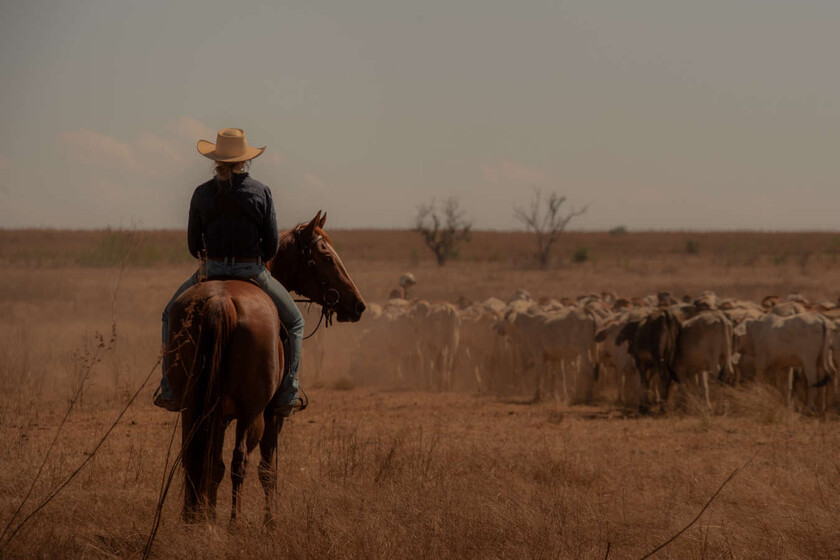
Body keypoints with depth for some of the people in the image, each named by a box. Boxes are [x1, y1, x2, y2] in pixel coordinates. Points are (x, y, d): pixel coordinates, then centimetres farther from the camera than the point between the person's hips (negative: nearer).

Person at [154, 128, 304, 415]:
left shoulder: (202, 194, -3)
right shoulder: (260, 192, -7)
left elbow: (193, 244, 2)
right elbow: (272, 244, -4)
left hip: (211, 272, 1)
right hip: (253, 271, -1)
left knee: (172, 314, 26)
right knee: (294, 321, 21)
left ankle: (169, 389, 18)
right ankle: (287, 395, 11)